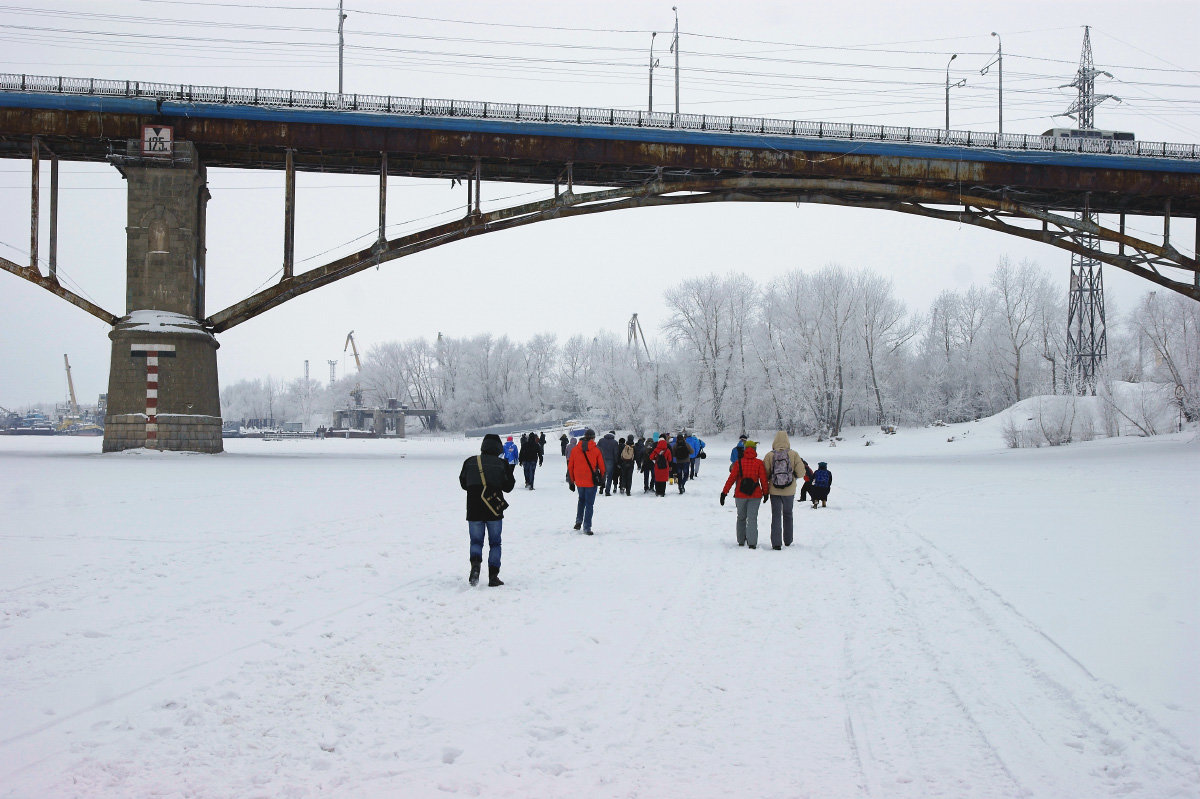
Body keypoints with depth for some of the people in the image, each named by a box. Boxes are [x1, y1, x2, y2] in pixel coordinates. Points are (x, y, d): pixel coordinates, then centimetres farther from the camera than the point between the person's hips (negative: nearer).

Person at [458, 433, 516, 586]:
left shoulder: (470, 462, 2)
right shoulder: (502, 464, -3)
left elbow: (463, 484, 11)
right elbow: (507, 487, 1)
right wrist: (511, 473, 17)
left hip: (474, 510, 1)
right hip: (494, 510, -1)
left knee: (476, 541, 9)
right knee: (495, 542, 9)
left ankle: (475, 564, -21)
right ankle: (493, 576, 3)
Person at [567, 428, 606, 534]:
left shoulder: (575, 450, 2)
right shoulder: (596, 450, -5)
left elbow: (570, 467, 5)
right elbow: (602, 467, -1)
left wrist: (571, 482, 12)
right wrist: (602, 481, 13)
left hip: (579, 482, 3)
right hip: (592, 482, -3)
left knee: (581, 500, 26)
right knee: (589, 504, 3)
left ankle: (578, 520, 15)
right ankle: (587, 527, 0)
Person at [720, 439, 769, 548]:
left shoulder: (739, 463, -3)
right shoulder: (759, 463, -4)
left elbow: (731, 478, -5)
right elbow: (763, 479, -3)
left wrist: (724, 493, -1)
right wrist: (765, 493, 9)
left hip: (740, 495, 1)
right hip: (755, 495, -1)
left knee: (741, 518, 17)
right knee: (752, 518, 1)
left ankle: (741, 541, 22)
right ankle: (752, 543, -9)